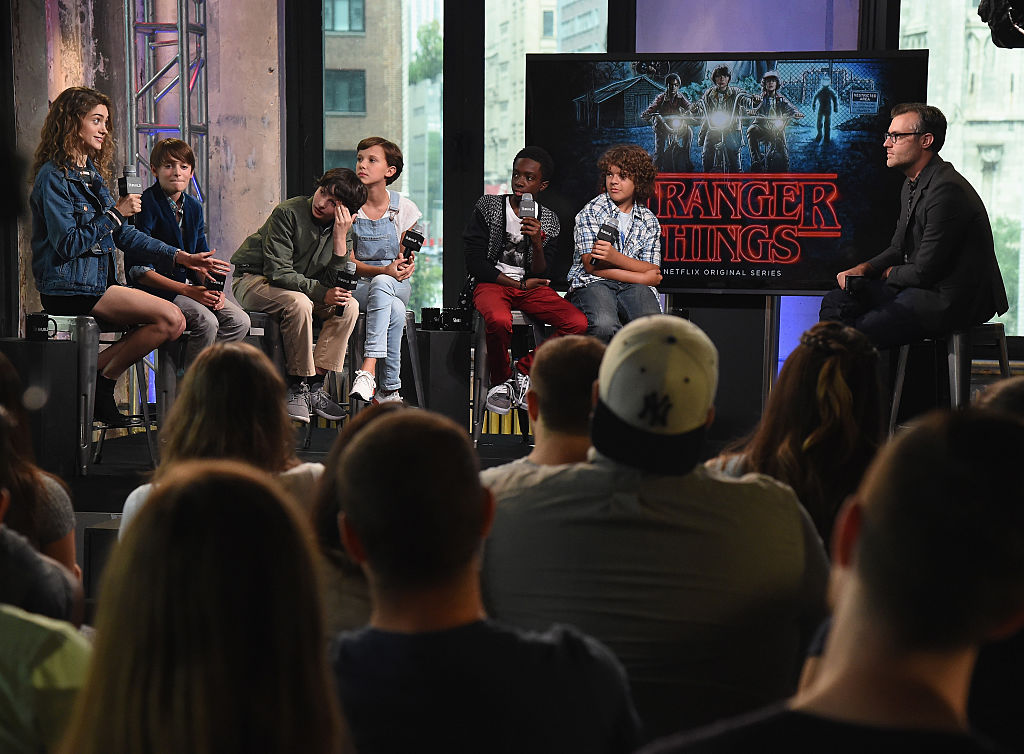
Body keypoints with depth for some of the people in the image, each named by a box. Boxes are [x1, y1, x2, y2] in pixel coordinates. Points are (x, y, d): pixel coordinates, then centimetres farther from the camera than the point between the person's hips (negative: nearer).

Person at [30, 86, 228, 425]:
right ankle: (101, 384, -7)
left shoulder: (92, 174, 18)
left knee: (172, 322, -7)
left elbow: (123, 234, 19)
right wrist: (115, 213, -15)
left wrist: (180, 257, 12)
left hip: (98, 282, 9)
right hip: (69, 290, -9)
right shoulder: (54, 177, -9)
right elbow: (67, 244, -17)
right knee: (170, 318, -19)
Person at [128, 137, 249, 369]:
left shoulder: (194, 207, 12)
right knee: (207, 322, -29)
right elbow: (138, 270, -16)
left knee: (239, 321, -13)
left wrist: (214, 288, -5)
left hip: (190, 287, 7)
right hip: (156, 289, -7)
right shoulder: (147, 205, -11)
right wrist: (187, 291, -20)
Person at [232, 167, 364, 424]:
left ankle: (315, 385, -18)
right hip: (255, 279, -6)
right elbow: (277, 272, -25)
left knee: (349, 306, -17)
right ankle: (296, 386, -26)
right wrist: (321, 293, -32)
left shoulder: (342, 230, -4)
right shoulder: (287, 213, -21)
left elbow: (336, 284, -13)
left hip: (299, 286, 6)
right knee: (299, 303, -36)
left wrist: (340, 238, -23)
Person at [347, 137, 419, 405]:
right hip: (358, 286, -1)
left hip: (397, 286, 1)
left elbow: (406, 261, 5)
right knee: (395, 311, -36)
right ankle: (389, 389, -38)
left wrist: (404, 267, -22)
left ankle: (367, 371, -48)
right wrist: (384, 270, -24)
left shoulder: (404, 209, 2)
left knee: (381, 285, -39)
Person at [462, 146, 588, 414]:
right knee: (499, 320, -39)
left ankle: (523, 371, -7)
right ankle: (500, 381, -10)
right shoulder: (488, 207, 1)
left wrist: (537, 243, -16)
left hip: (530, 286, 3)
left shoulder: (548, 220, 9)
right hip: (490, 282, -3)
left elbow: (540, 274, 3)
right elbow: (475, 262, -5)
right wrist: (519, 284, -5)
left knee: (578, 323, -23)